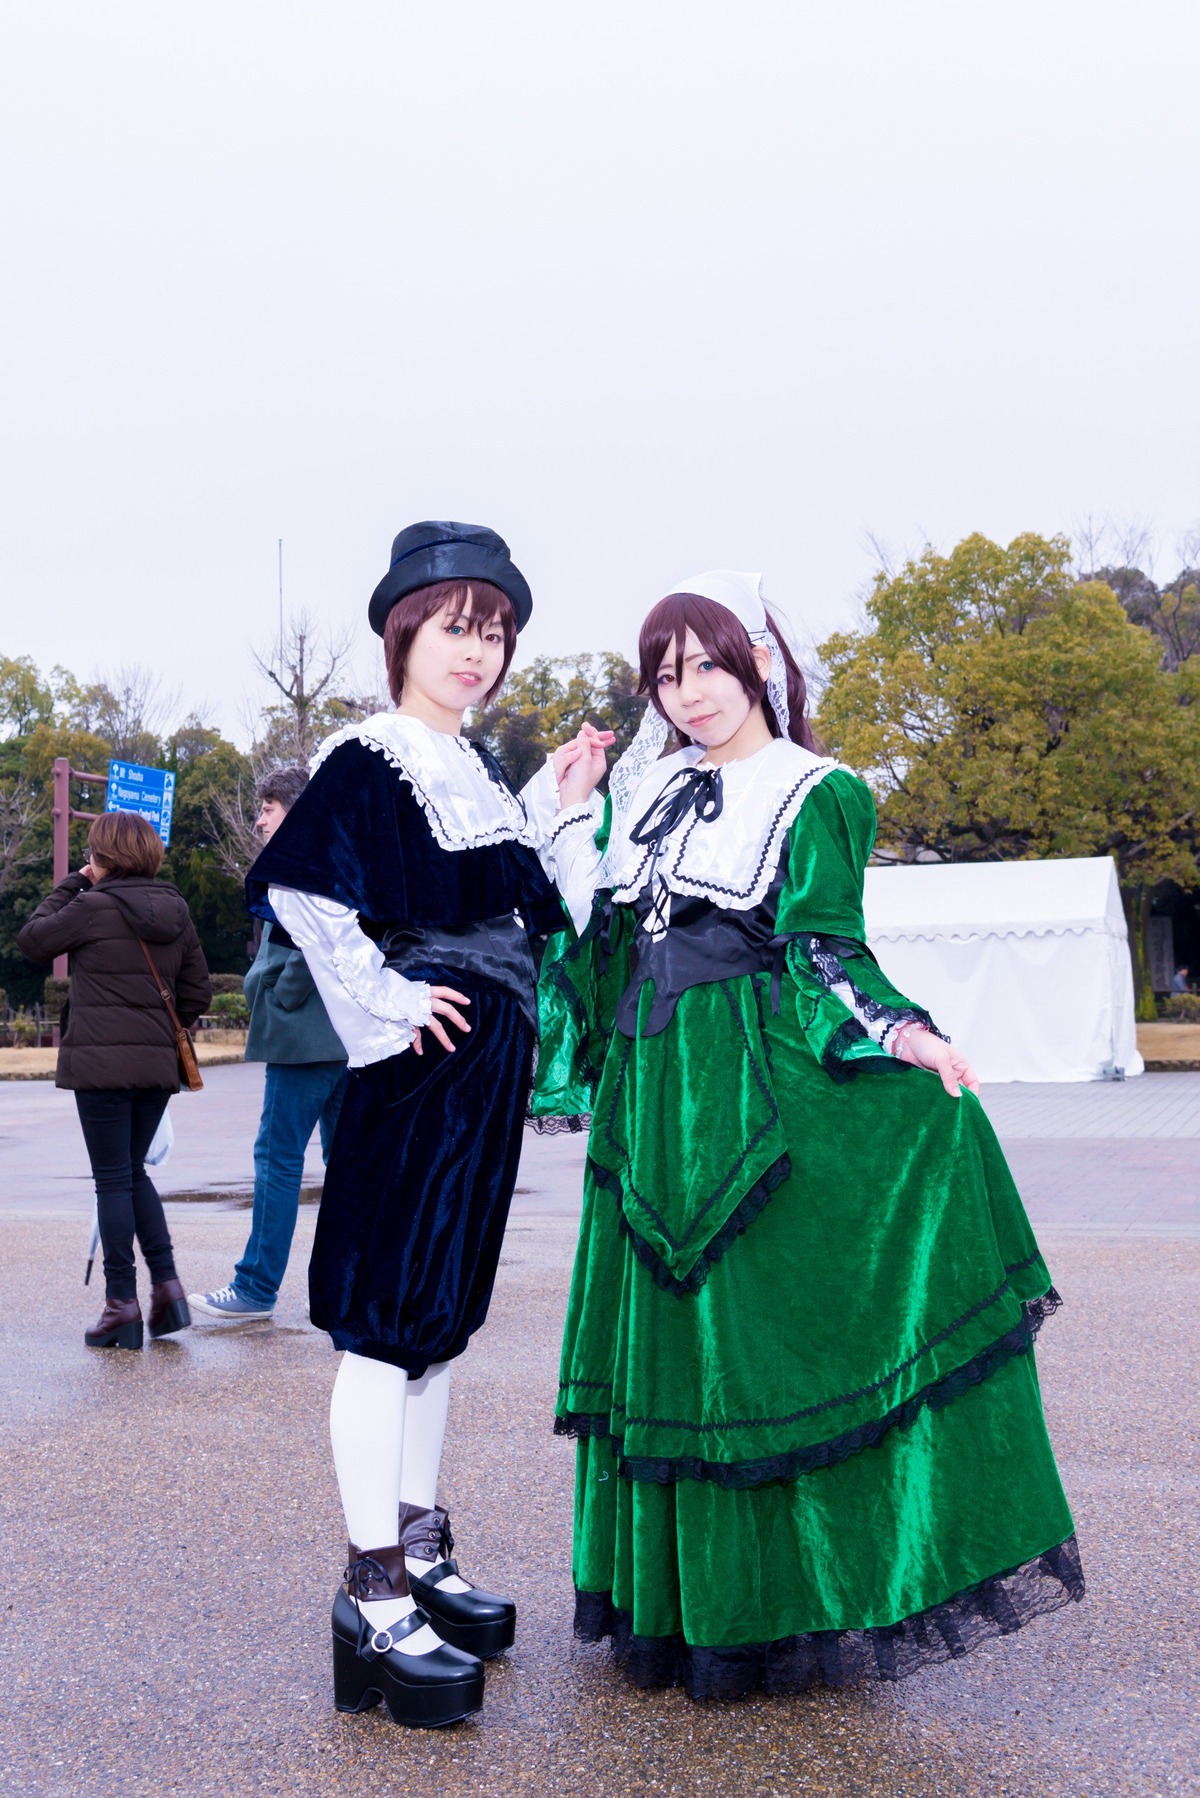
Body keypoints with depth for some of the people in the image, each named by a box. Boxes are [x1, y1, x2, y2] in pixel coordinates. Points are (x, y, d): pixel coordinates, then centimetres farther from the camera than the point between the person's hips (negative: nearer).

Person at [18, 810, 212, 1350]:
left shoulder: (93, 906, -11)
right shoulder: (175, 911, 7)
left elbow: (32, 940, 3)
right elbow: (197, 990, 10)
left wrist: (69, 885, 7)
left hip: (101, 1062, -6)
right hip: (158, 1064, 6)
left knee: (113, 1180, 1)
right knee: (134, 1173, 19)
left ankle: (122, 1302, 4)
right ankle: (167, 1283, 10)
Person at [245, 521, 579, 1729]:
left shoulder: (477, 776, 16)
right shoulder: (368, 761, -10)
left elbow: (528, 911, 20)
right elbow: (300, 887, -24)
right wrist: (386, 1000, -19)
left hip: (485, 1072, 9)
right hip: (416, 1068, -9)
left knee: (445, 1311, 15)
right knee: (389, 1317, -5)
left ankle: (419, 1551, 27)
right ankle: (372, 1592, 3)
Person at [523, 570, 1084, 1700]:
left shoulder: (817, 796, 1)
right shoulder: (645, 788, 16)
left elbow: (823, 953, -6)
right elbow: (604, 929, 13)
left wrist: (900, 1033, -22)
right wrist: (569, 814, 9)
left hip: (760, 1087, -5)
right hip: (654, 1088, 5)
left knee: (759, 1330, -4)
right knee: (668, 1332, 8)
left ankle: (777, 1603, 10)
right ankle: (680, 1597, 20)